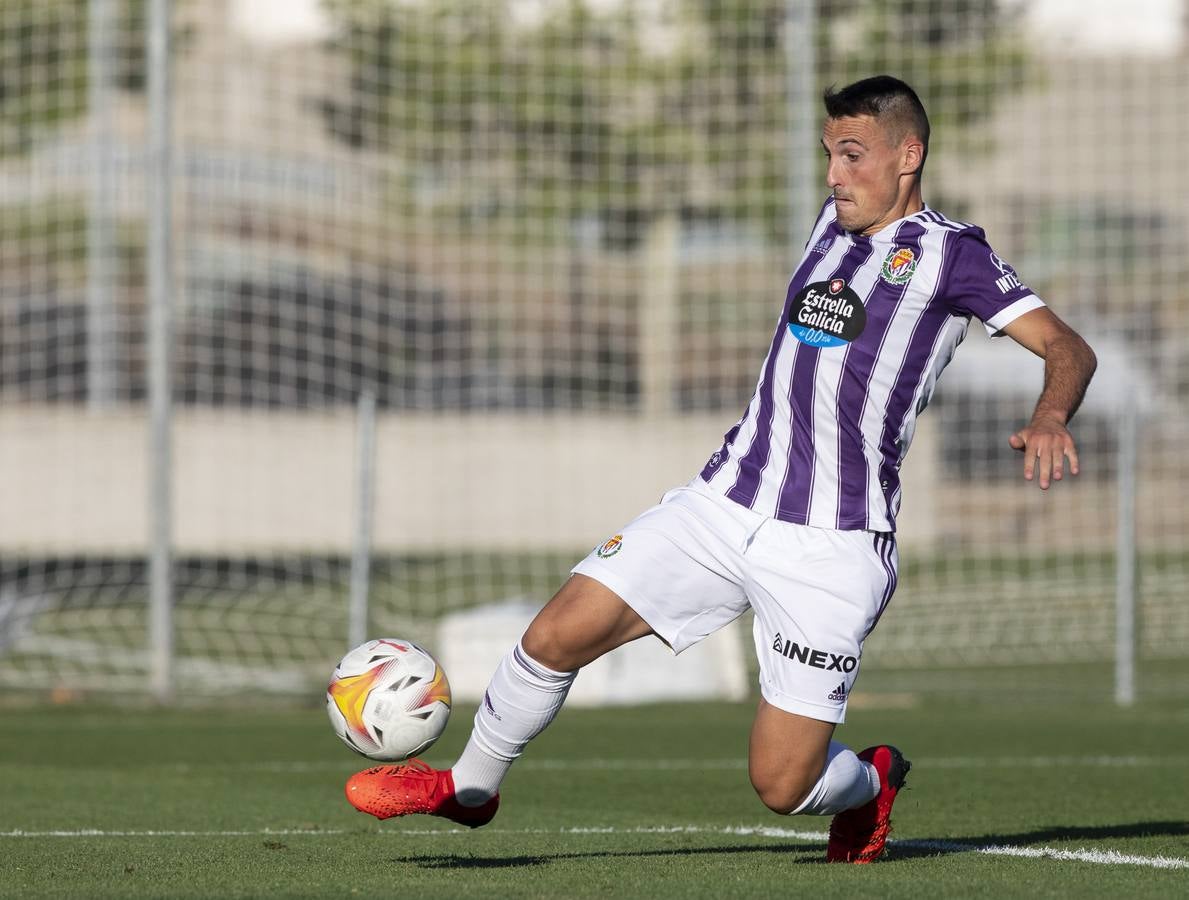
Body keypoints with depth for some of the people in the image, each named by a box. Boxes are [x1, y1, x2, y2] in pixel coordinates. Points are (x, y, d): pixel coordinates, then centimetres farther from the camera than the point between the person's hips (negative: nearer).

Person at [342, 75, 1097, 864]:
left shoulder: (949, 252, -4)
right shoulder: (834, 225, 16)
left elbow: (1067, 348, -10)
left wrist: (1050, 420, -31)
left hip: (830, 550, -6)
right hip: (724, 504, 6)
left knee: (782, 784, -7)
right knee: (557, 636, -5)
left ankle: (870, 783, 29)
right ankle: (470, 788, 19)